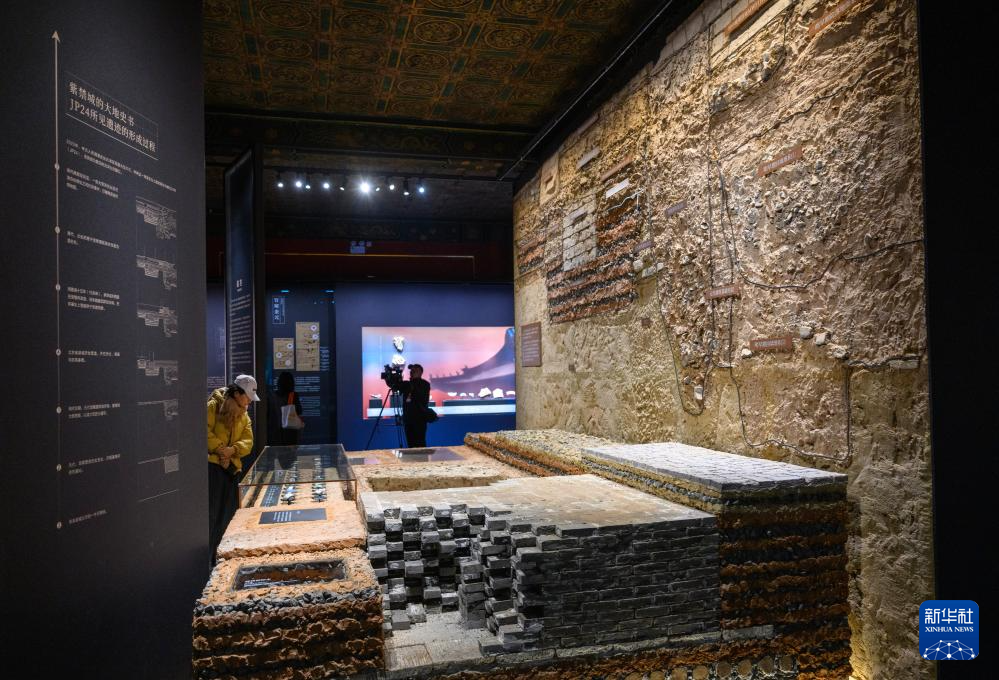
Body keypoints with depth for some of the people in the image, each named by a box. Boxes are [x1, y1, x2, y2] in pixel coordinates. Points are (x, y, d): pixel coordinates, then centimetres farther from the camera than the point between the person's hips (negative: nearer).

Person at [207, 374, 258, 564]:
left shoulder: (244, 416, 16)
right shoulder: (214, 406, -5)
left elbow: (248, 442, 6)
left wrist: (232, 450, -12)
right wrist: (219, 449, -18)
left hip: (232, 466, 7)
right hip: (212, 464, -7)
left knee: (226, 512, 11)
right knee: (210, 511, -10)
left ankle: (211, 553, 26)